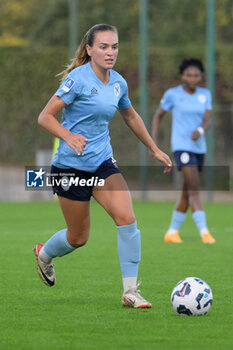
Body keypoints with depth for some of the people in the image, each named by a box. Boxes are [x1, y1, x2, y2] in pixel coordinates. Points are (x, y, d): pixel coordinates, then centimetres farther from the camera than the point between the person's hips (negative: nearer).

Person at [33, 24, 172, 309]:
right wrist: (69, 136, -36)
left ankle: (130, 292, -8)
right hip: (71, 165, -5)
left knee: (127, 219, -15)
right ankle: (44, 254, 39)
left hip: (102, 162, 5)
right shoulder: (78, 79, -16)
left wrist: (154, 150, 27)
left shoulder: (118, 83, 4)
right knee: (79, 237, 5)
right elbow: (45, 117, -18)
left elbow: (130, 116, 24)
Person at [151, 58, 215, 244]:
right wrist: (154, 143, 0)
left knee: (187, 192, 11)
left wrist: (200, 130, -26)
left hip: (199, 147, 6)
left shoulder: (205, 94, 7)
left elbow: (207, 120, -3)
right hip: (181, 146, -5)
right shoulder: (172, 94, -3)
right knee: (194, 189, -19)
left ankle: (172, 232, 24)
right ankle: (204, 232, -28)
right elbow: (158, 116, 7)